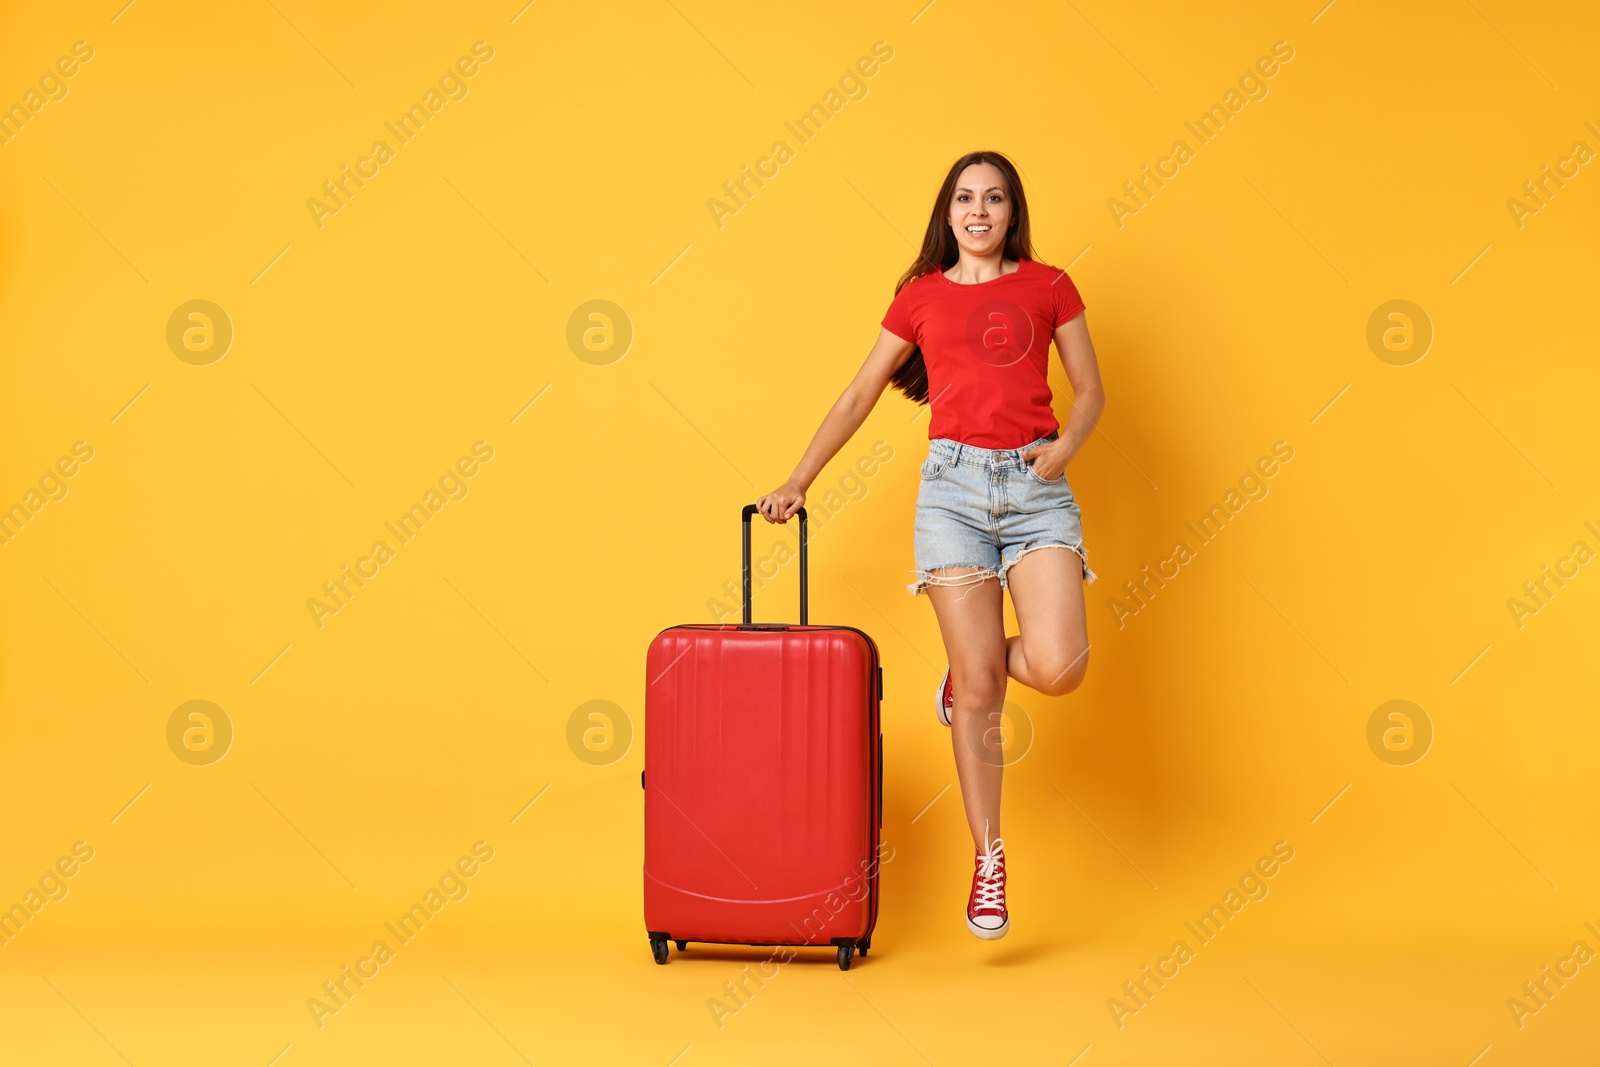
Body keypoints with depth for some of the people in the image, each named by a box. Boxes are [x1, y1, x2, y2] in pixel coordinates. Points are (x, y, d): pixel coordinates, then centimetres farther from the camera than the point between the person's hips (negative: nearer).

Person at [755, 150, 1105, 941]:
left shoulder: (1049, 287, 12)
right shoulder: (921, 297, 12)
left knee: (1058, 668, -17)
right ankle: (987, 862, 11)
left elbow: (1090, 389, 13)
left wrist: (1066, 445, -7)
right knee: (980, 692, -3)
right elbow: (859, 396, 15)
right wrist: (797, 482, 11)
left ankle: (972, 668, 19)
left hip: (1036, 486, 1)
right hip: (954, 482, 0)